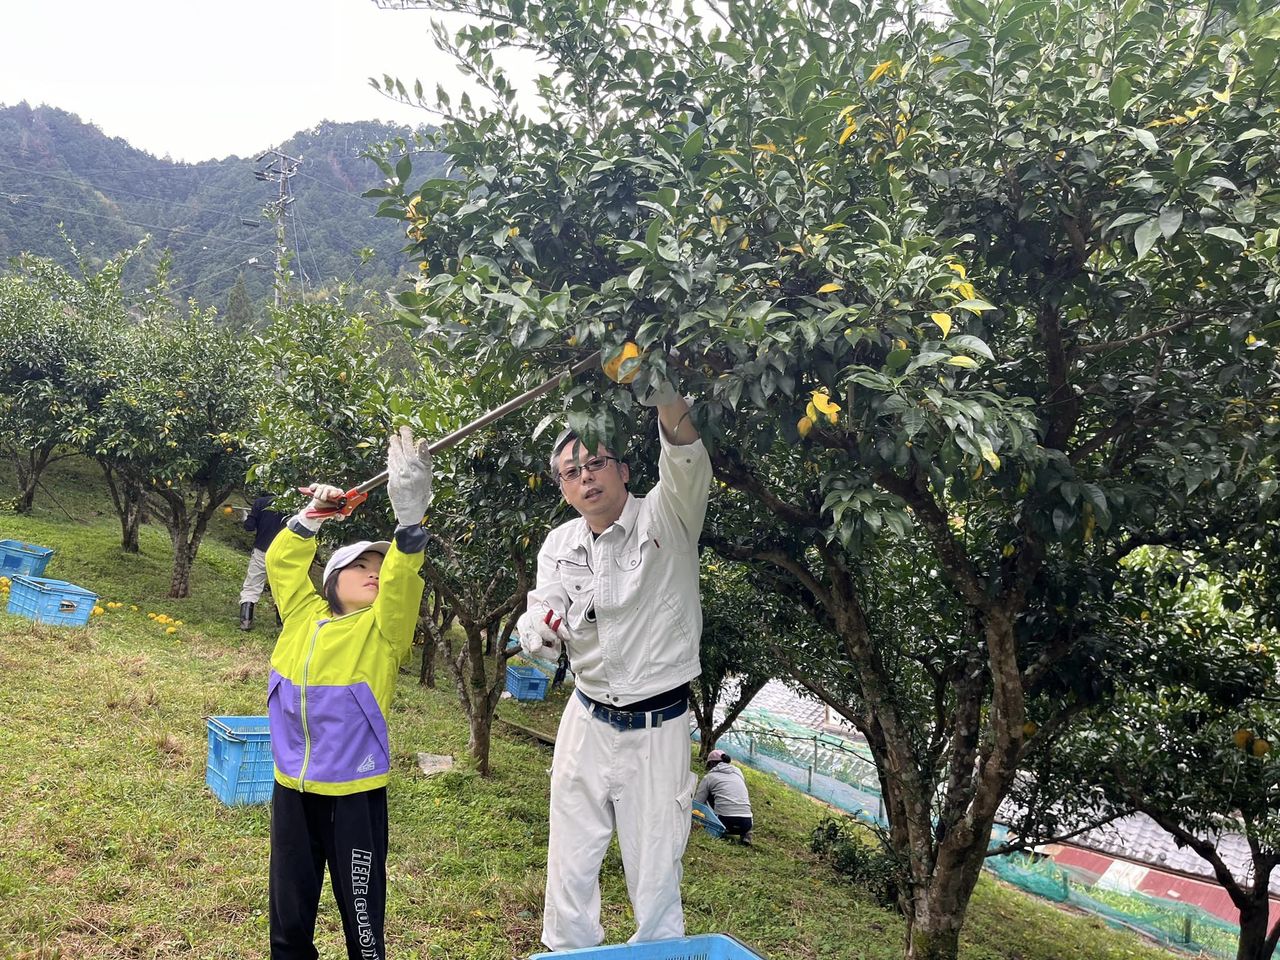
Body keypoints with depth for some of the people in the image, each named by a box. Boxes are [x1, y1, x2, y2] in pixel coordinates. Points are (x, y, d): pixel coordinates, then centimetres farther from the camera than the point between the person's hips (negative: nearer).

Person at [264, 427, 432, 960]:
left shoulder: (382, 629, -6)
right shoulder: (304, 614, 5)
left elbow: (402, 582, -23)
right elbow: (281, 562, 7)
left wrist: (408, 517, -37)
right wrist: (311, 516, -7)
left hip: (354, 790, -4)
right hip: (292, 785, 4)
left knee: (361, 910, 6)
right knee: (289, 905, 20)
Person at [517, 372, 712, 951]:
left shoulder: (665, 518, -10)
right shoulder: (560, 544, 4)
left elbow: (687, 462, -30)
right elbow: (539, 638, 1)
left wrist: (664, 396, -49)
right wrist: (538, 631, -24)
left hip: (657, 729, -4)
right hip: (587, 723, 5)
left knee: (654, 878, 6)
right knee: (569, 867, 14)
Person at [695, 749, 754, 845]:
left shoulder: (709, 777, 9)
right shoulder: (738, 771, 20)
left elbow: (697, 803, 7)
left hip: (725, 821, -3)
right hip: (746, 824, 3)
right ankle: (744, 834, 11)